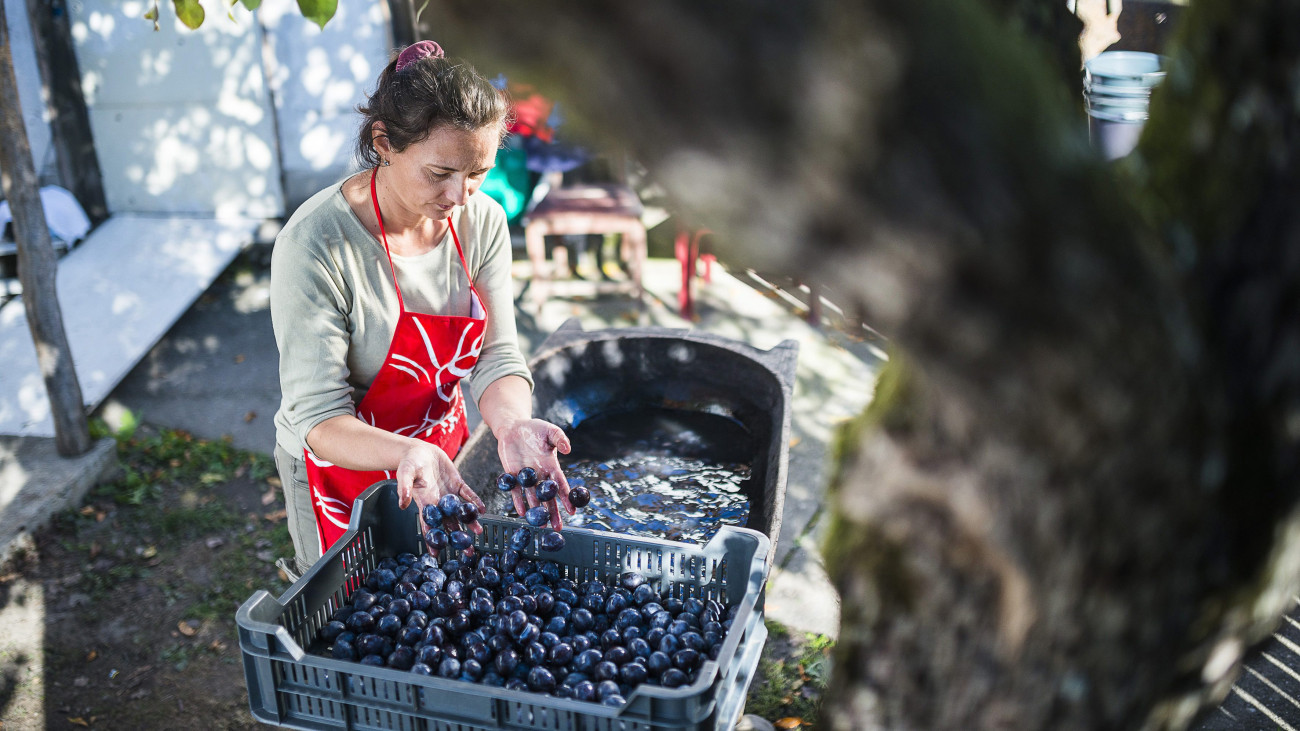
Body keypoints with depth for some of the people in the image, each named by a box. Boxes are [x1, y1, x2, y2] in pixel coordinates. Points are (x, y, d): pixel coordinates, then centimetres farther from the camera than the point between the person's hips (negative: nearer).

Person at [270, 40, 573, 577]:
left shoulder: (482, 221, -12)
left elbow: (496, 355, -12)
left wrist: (512, 424, -35)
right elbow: (318, 416, -28)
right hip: (344, 471, -5)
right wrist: (407, 454, -47)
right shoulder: (314, 245, -29)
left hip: (443, 451, 5)